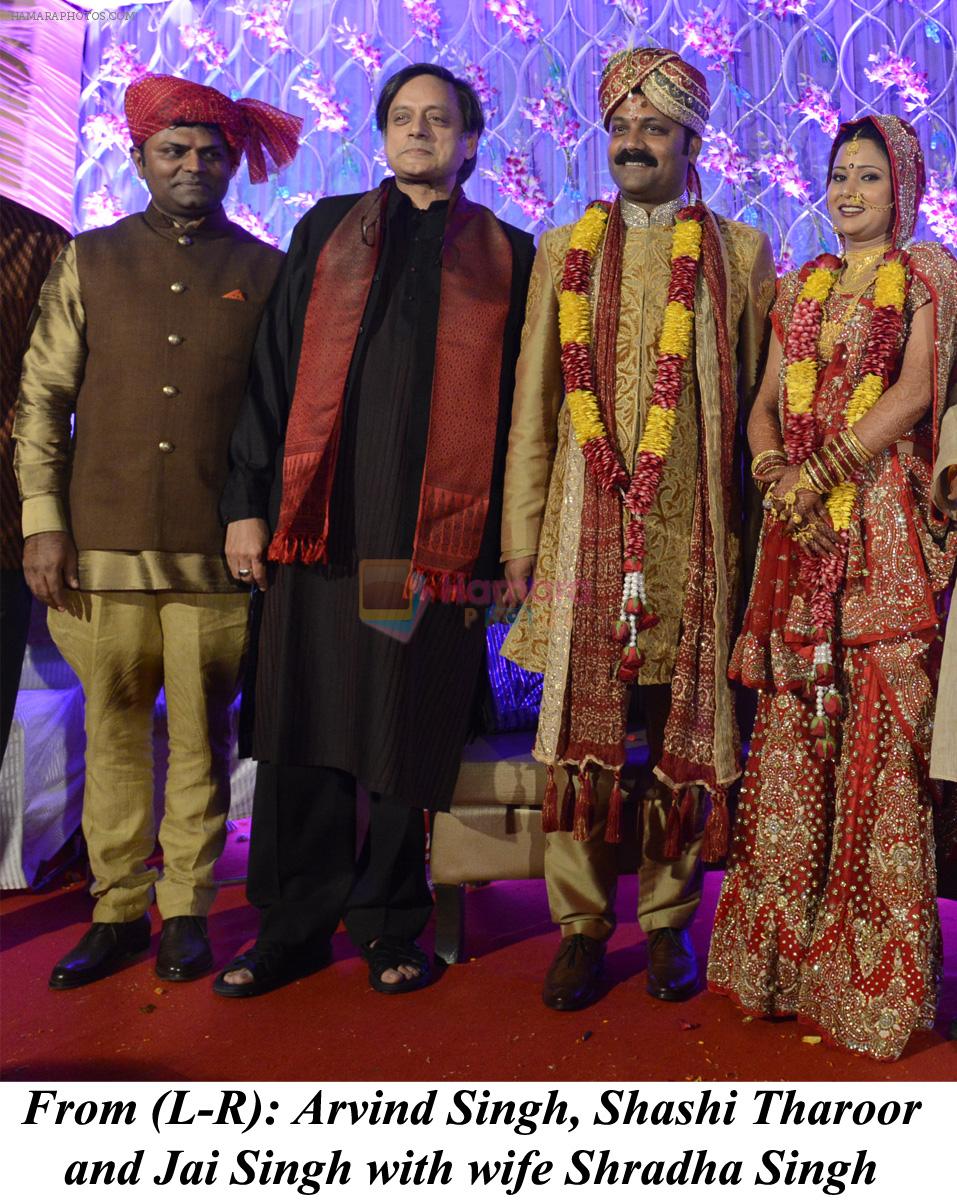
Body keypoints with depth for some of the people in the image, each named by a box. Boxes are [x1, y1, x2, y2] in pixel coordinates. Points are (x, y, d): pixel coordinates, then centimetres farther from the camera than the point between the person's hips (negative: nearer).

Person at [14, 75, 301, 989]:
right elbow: (42, 398, 9)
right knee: (113, 734, 6)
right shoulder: (88, 261, 12)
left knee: (200, 738, 4)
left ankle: (186, 911, 17)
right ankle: (116, 911, 19)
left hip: (217, 553, -1)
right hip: (103, 545, 1)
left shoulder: (265, 272, 9)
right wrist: (42, 520, 1)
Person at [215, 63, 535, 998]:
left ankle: (391, 923, 20)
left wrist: (515, 536, 1)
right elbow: (273, 369, 12)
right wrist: (248, 500, 3)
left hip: (440, 530, -1)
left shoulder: (506, 255, 13)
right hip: (321, 523, 2)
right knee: (307, 723, 4)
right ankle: (297, 923, 18)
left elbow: (518, 402, 8)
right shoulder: (328, 230, 17)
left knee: (412, 732, 4)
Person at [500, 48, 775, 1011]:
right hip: (585, 530, 1)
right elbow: (532, 407, 10)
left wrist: (756, 534, 1)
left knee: (686, 730, 3)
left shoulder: (741, 254, 12)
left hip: (694, 536, 0)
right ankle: (581, 923, 16)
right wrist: (521, 535, 3)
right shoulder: (564, 253, 15)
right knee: (580, 729, 1)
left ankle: (669, 921, 20)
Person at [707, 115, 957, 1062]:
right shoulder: (800, 288, 20)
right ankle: (785, 954, 14)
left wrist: (821, 470, -14)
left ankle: (876, 974, 5)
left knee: (878, 728, -6)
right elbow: (764, 404, 12)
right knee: (791, 727, 3)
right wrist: (773, 469, -8)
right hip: (798, 528, 4)